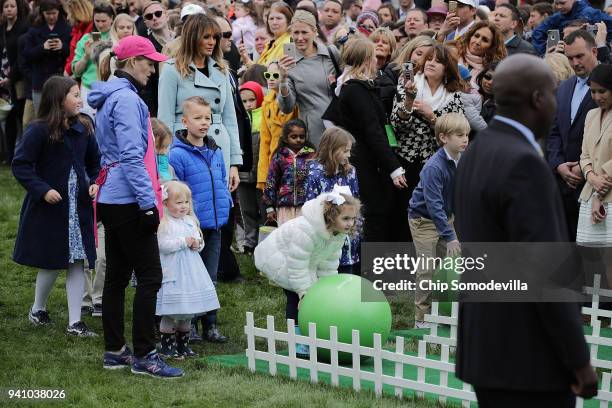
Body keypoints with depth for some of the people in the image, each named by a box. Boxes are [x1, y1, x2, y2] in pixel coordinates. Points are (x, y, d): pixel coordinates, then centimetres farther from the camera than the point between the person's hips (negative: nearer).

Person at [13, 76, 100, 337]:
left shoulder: (84, 129, 3)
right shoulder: (39, 131, -13)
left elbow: (95, 163, 15)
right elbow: (20, 165, -13)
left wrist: (95, 183, -3)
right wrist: (42, 190, -20)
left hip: (79, 207, 5)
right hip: (49, 207, -5)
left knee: (78, 262, 2)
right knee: (52, 263, 5)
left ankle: (75, 322, 8)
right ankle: (38, 310, 31)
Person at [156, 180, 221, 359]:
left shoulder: (190, 221, 12)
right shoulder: (164, 224, -11)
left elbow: (199, 239, 16)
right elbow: (163, 245, -20)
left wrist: (197, 243, -6)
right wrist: (184, 242, -18)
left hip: (191, 270, 7)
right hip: (172, 273, -7)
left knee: (187, 313, 13)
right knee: (171, 313, -4)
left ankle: (183, 345, 23)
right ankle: (167, 346, 5)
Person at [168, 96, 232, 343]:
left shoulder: (216, 152, 7)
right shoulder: (178, 154, -13)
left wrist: (225, 205, 6)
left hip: (215, 225, 6)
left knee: (210, 277, 12)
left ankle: (210, 325, 19)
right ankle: (189, 325, 12)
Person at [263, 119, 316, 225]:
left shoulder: (311, 156, 4)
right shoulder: (279, 157, 5)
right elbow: (271, 182, 8)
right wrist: (269, 206, 6)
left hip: (306, 206, 0)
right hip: (285, 207, 0)